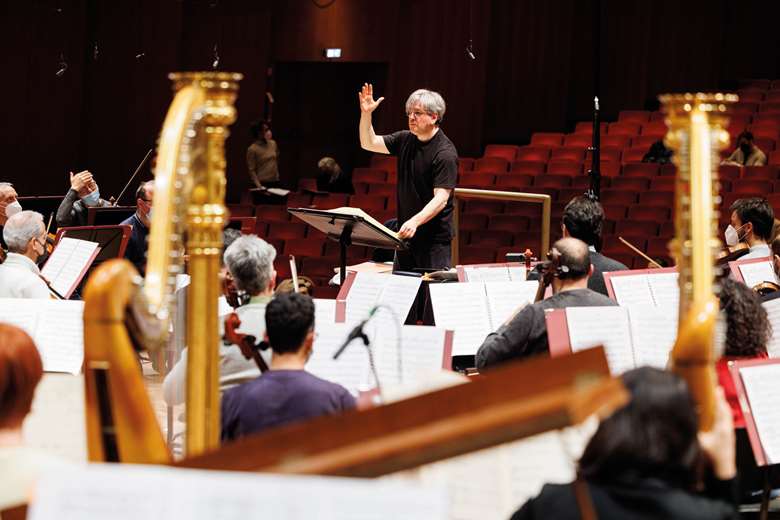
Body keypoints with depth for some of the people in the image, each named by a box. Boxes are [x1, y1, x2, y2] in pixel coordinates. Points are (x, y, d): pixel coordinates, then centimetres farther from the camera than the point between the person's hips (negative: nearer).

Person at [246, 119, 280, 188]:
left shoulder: (273, 143, 7)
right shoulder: (252, 149, -9)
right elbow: (251, 170, -10)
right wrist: (259, 186, -18)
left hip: (275, 182, 5)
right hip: (263, 183, -5)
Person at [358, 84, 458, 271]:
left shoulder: (445, 153, -17)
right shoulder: (405, 140, 7)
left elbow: (441, 199, -24)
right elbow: (369, 143, 13)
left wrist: (415, 221, -38)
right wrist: (366, 113, -3)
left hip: (434, 239, -8)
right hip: (406, 234, 8)